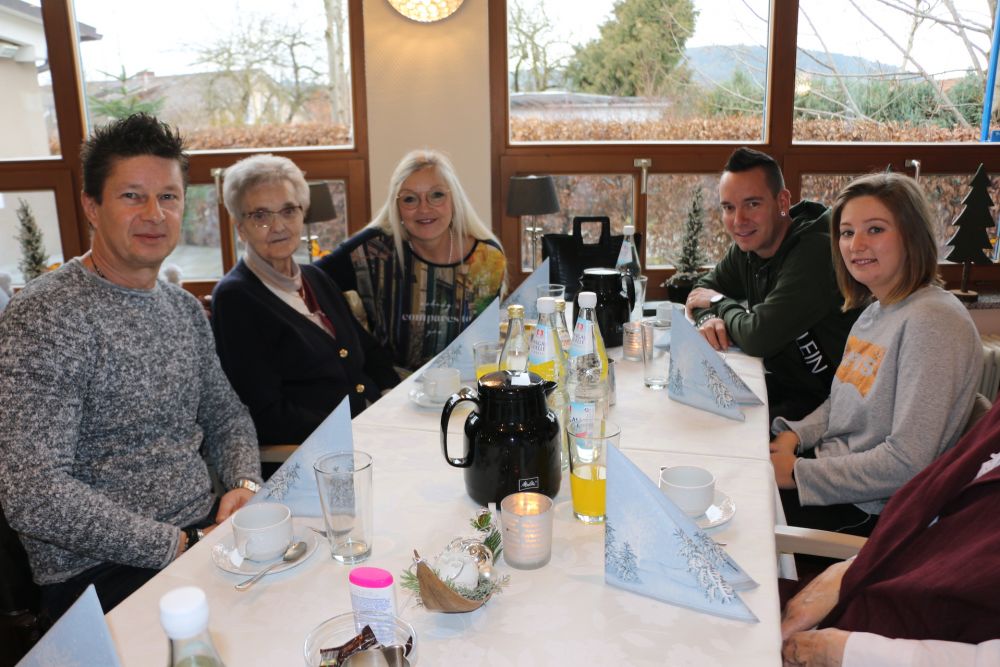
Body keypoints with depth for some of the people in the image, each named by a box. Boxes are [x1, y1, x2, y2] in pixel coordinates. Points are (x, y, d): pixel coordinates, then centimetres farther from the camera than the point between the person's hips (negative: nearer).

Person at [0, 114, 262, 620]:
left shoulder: (186, 309, 11)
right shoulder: (43, 320, -14)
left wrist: (245, 483, -2)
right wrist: (184, 545, -19)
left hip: (205, 531, 7)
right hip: (101, 574, -7)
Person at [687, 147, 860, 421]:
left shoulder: (815, 251, -24)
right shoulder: (747, 246, 3)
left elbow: (759, 338, -28)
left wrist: (720, 303, -8)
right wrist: (708, 319, -12)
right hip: (779, 382, 8)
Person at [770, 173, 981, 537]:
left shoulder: (932, 322, -23)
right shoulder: (875, 309, 6)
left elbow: (908, 462, -26)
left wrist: (798, 474, -20)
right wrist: (795, 436, -2)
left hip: (871, 512, -8)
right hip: (835, 464, 8)